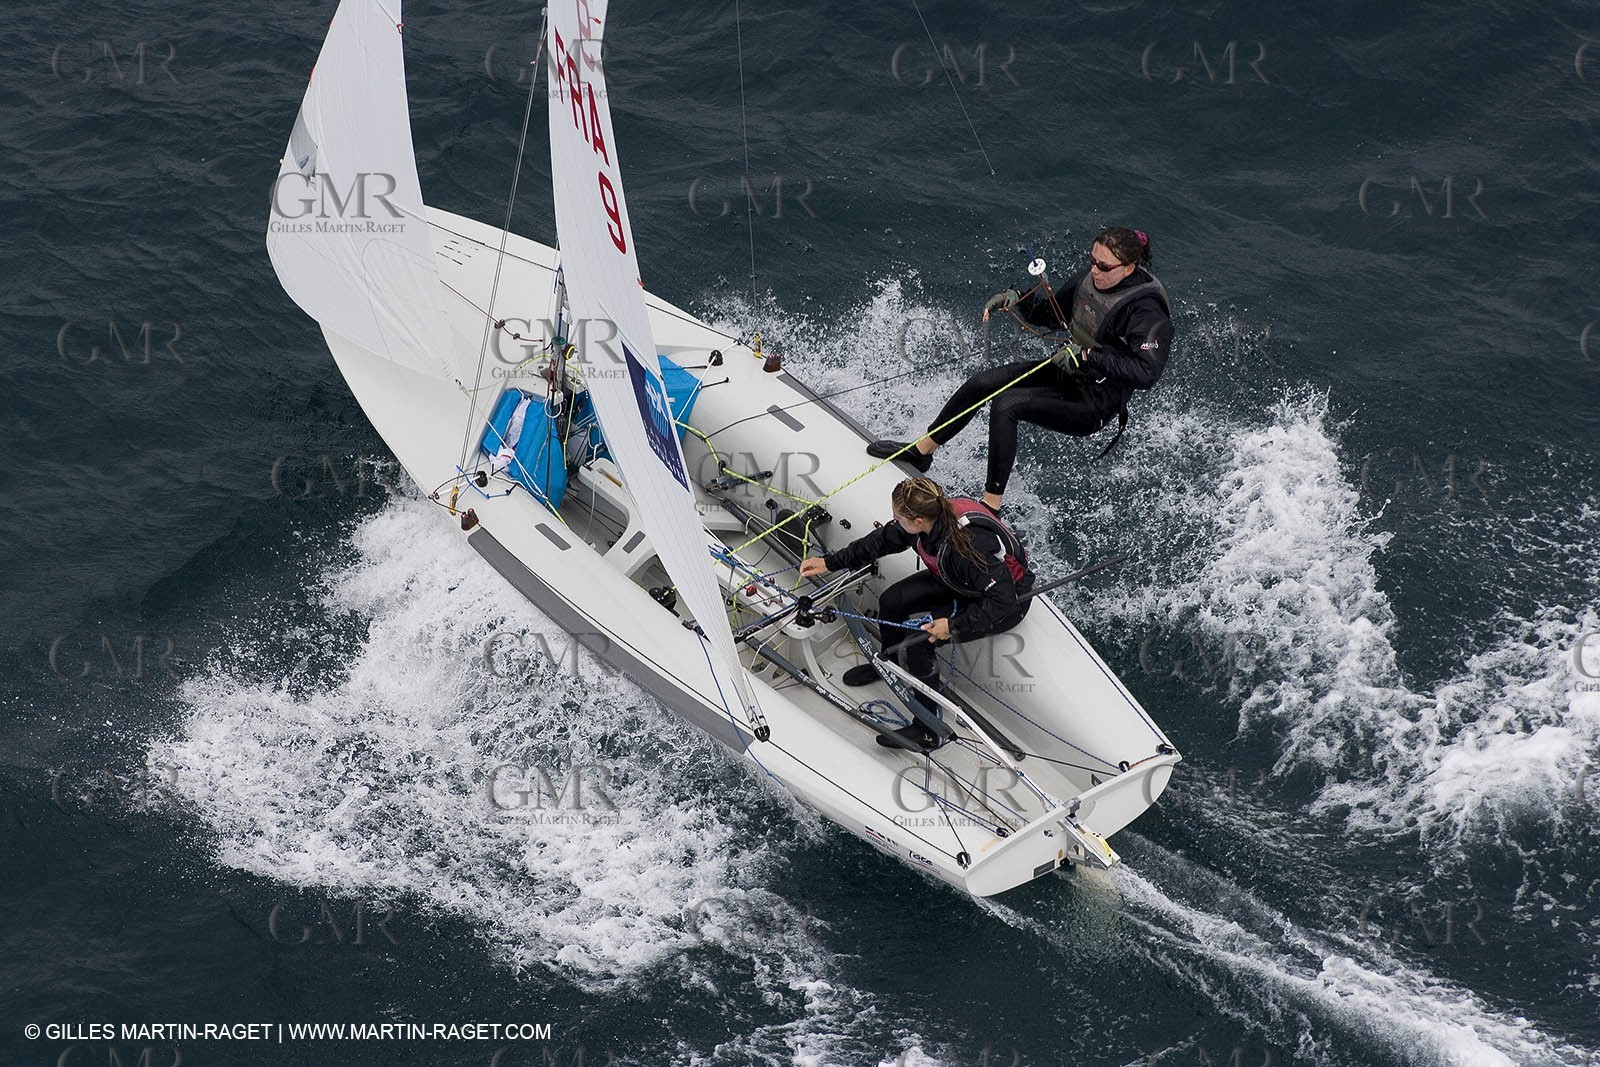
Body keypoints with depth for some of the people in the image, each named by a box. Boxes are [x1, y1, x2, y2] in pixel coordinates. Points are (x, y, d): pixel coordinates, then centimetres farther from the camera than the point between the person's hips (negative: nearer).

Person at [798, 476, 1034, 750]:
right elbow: (883, 540, 0)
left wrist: (955, 626, -33)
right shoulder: (934, 516, -18)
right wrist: (831, 562, 1)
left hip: (1009, 601, -8)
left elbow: (1003, 602, -38)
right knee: (892, 600, 1)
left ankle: (927, 732, -9)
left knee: (919, 639, -20)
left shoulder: (970, 545, -41)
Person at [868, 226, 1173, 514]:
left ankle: (990, 506, -20)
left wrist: (1088, 356, -36)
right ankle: (920, 451, 16)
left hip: (1094, 405, -8)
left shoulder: (1145, 309, -25)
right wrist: (1016, 300, -6)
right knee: (980, 383, -2)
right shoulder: (1090, 277, -2)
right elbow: (1053, 315, 13)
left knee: (1005, 405, -25)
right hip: (1065, 372, 8)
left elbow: (1147, 371, -36)